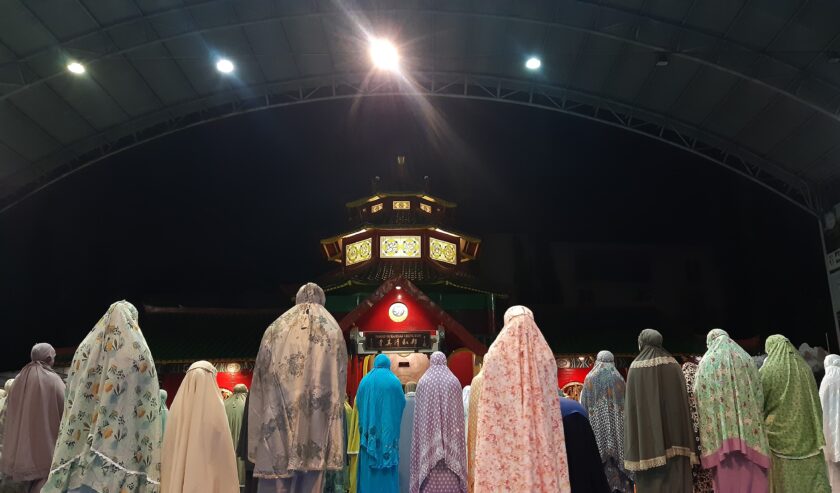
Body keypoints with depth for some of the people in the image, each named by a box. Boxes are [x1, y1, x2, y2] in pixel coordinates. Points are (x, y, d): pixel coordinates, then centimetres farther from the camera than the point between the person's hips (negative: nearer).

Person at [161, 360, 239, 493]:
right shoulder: (215, 407, -7)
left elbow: (168, 450, 7)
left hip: (177, 477, 4)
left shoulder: (177, 407, 3)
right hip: (209, 476, -3)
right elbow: (223, 453, -8)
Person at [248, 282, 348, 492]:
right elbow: (338, 385, 3)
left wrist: (258, 439, 12)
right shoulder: (334, 332, 8)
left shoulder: (275, 330, 10)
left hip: (277, 425, 1)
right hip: (316, 428, 0)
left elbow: (260, 382, 7)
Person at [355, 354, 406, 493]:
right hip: (389, 430, -2)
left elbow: (358, 403, 11)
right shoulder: (394, 381, -2)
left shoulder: (365, 380, 5)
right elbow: (401, 404, 2)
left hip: (369, 431, 2)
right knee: (388, 470, 1)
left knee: (368, 466, 6)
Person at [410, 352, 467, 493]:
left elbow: (419, 415, 3)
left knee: (429, 481, 1)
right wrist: (456, 436, 8)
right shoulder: (454, 382, 1)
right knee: (450, 478, 1)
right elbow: (459, 415, 2)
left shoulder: (423, 382, 1)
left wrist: (425, 432, 11)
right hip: (450, 438, 0)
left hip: (428, 436, 0)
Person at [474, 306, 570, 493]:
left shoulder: (496, 354, -2)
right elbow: (551, 405, 8)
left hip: (502, 437, -2)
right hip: (540, 437, 3)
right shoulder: (545, 356, 6)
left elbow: (489, 406, -2)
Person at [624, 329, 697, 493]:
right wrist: (686, 446, 7)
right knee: (675, 479, 4)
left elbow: (631, 406, -4)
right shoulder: (673, 365, 4)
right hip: (673, 437, 2)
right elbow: (683, 401, 3)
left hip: (646, 436, -2)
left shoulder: (636, 368, -2)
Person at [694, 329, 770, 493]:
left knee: (726, 480, -1)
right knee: (752, 478, 4)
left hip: (720, 431, -2)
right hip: (748, 431, 2)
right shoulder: (746, 359, 11)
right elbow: (759, 396, 11)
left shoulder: (706, 362, 4)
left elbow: (700, 398, 1)